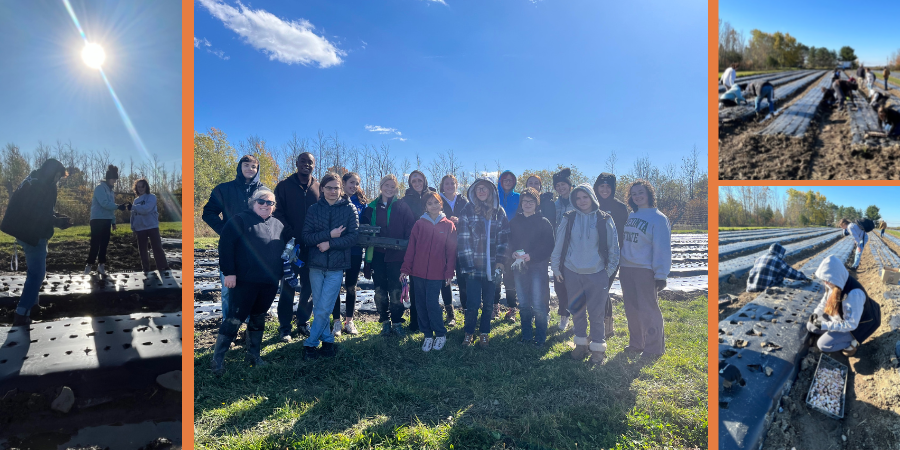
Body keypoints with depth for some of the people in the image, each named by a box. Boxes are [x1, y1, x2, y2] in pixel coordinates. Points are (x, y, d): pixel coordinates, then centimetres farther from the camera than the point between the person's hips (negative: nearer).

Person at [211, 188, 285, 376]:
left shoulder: (278, 225, 12)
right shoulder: (240, 220, -5)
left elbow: (283, 251, 20)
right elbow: (225, 245, -11)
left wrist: (283, 273, 15)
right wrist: (229, 272, -16)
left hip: (269, 283, 6)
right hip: (245, 281, -5)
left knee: (259, 318, 15)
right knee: (234, 318, -3)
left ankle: (254, 355, 28)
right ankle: (217, 359, 9)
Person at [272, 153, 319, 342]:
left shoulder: (319, 188, 8)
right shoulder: (284, 185, 2)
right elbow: (278, 213, -3)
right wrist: (291, 236, -12)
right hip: (291, 245, -2)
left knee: (309, 287, 9)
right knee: (288, 286, 3)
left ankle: (303, 323, 22)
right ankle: (284, 327, 13)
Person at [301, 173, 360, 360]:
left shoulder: (349, 209, 0)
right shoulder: (314, 209, 5)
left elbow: (353, 236, -7)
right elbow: (306, 236, -3)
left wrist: (330, 244, -16)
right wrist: (329, 234, -15)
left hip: (337, 266, -2)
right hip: (316, 264, 3)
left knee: (323, 309, -4)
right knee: (318, 308, 9)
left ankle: (310, 343, 11)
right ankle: (327, 340, 24)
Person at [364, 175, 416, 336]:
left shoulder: (402, 206, 2)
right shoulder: (372, 207, 9)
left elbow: (410, 229, -1)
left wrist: (405, 247, -10)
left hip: (395, 255, -2)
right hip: (377, 254, 3)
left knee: (395, 290, -2)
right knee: (380, 290, 7)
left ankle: (397, 323, 11)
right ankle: (385, 322, 19)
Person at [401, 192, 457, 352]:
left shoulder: (449, 225, 2)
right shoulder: (419, 224, 5)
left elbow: (451, 251, 2)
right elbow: (411, 248, 4)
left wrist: (449, 273, -2)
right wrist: (405, 269, -1)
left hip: (437, 273, -2)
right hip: (418, 272, 3)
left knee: (432, 303, -7)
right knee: (421, 304, 7)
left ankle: (441, 334, 14)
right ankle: (428, 335, 23)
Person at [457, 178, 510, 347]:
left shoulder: (499, 211, 7)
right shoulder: (468, 210, 0)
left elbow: (504, 238, 6)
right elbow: (463, 239, -3)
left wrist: (500, 262, -3)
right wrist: (468, 264, -9)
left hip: (491, 266, 2)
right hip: (473, 265, -2)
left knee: (488, 303, 10)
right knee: (473, 303, -1)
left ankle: (484, 333, 26)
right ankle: (469, 332, 19)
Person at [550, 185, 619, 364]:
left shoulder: (605, 220, 0)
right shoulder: (568, 219, 3)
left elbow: (614, 247, 6)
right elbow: (559, 245, 7)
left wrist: (610, 270, 3)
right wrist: (555, 267, 6)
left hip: (597, 273, -2)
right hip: (572, 272, 2)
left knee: (596, 313, 1)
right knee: (577, 311, 11)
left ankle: (597, 347, 16)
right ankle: (581, 343, 26)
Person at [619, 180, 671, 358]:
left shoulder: (658, 218, -8)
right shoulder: (630, 216, 12)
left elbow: (662, 248, -12)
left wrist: (661, 275, -17)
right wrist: (620, 266, 11)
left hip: (645, 271, -7)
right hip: (626, 269, 7)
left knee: (648, 309, -1)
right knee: (631, 309, 13)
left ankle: (653, 347, 13)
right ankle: (636, 343, 27)